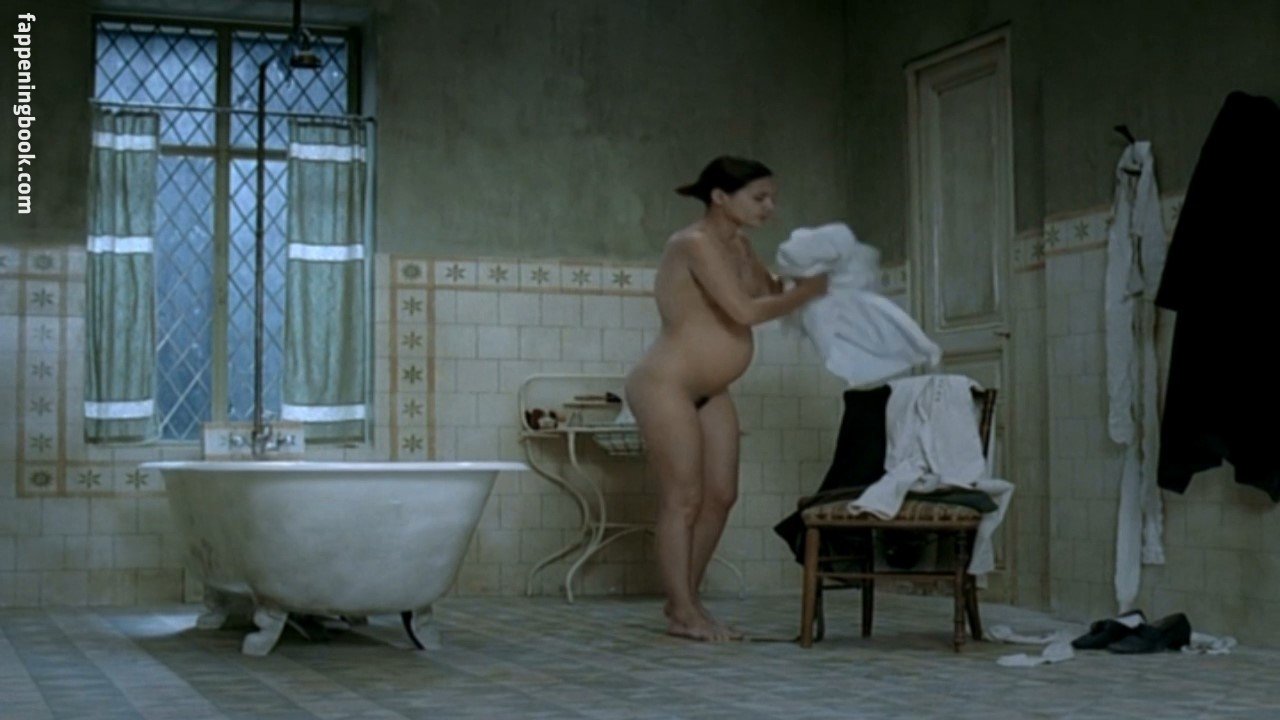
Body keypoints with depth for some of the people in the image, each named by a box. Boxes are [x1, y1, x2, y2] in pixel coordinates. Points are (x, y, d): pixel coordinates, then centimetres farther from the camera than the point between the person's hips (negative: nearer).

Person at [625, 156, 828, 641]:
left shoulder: (737, 245, 10)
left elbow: (771, 291, 16)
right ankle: (683, 613, 2)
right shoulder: (695, 243, -19)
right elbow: (746, 311, -25)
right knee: (683, 497, -6)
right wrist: (809, 291, -15)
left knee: (720, 495, 7)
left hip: (709, 392, 9)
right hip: (665, 386, -9)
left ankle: (684, 601, 17)